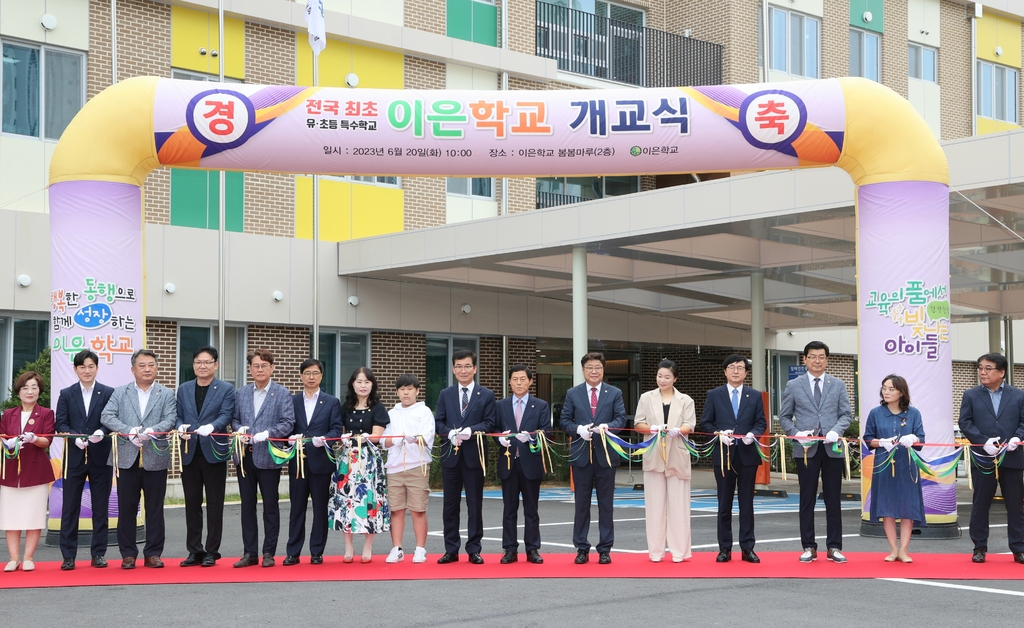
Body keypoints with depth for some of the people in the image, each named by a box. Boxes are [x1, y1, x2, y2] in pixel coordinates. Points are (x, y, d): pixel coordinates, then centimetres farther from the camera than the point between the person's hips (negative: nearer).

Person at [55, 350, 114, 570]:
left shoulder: (108, 393, 5)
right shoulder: (66, 394, 8)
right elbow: (61, 424, 1)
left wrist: (102, 432, -21)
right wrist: (75, 437, -17)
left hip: (101, 457, 0)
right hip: (74, 458, 1)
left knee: (100, 507, 5)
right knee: (70, 506, 1)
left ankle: (99, 553, 13)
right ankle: (68, 555, 7)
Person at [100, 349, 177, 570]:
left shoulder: (166, 394, 8)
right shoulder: (120, 393, 10)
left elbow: (170, 420, -5)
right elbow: (106, 416, -2)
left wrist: (150, 432, -23)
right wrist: (129, 431, -17)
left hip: (156, 458, 0)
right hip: (127, 458, 0)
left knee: (155, 509, 4)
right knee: (126, 508, 4)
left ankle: (153, 553, 12)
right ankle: (128, 553, 12)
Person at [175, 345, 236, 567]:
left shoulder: (226, 389, 2)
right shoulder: (183, 389, 13)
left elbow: (226, 415, -10)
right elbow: (179, 416, 9)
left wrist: (211, 427, -29)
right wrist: (181, 428, -14)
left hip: (214, 452, -3)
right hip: (190, 453, 3)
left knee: (214, 504, 1)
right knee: (192, 503, 7)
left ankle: (212, 552, 8)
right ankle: (194, 551, 14)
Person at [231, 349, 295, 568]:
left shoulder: (282, 393, -1)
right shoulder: (240, 393, 12)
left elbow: (288, 423, -8)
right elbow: (234, 419, 14)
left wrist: (268, 433, -21)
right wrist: (239, 428, -8)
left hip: (268, 456, -4)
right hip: (245, 455, 4)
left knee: (270, 505, 3)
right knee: (247, 505, 8)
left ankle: (269, 552, 11)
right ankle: (249, 553, 14)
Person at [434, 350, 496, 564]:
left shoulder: (486, 395, 5)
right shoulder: (445, 394, 12)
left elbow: (489, 423, -2)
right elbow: (438, 422, 7)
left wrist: (471, 430, -19)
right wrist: (450, 433, -13)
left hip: (474, 455, -2)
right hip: (450, 455, 2)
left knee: (475, 504, 2)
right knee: (450, 504, 5)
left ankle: (474, 550, 9)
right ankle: (451, 550, 12)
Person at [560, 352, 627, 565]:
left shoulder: (615, 393, 6)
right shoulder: (573, 393, 7)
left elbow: (621, 418, -1)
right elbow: (564, 420, 5)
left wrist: (607, 426, -20)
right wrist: (579, 429, -14)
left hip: (606, 454, 0)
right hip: (581, 454, 0)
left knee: (606, 503, 4)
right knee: (582, 503, 5)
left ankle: (605, 549, 10)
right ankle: (582, 549, 11)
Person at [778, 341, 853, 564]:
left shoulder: (838, 385, 9)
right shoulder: (793, 386, 6)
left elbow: (846, 414, 5)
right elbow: (784, 417, 7)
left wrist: (836, 431, -13)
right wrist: (797, 433, -10)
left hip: (832, 447, 1)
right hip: (806, 449, -1)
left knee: (833, 499, 4)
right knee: (807, 499, 3)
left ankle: (834, 547, 10)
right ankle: (809, 547, 10)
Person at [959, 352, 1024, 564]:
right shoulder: (971, 395, 6)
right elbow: (965, 422, -2)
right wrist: (983, 441, -16)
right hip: (983, 458, 0)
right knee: (981, 504, 5)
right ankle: (980, 547, 14)